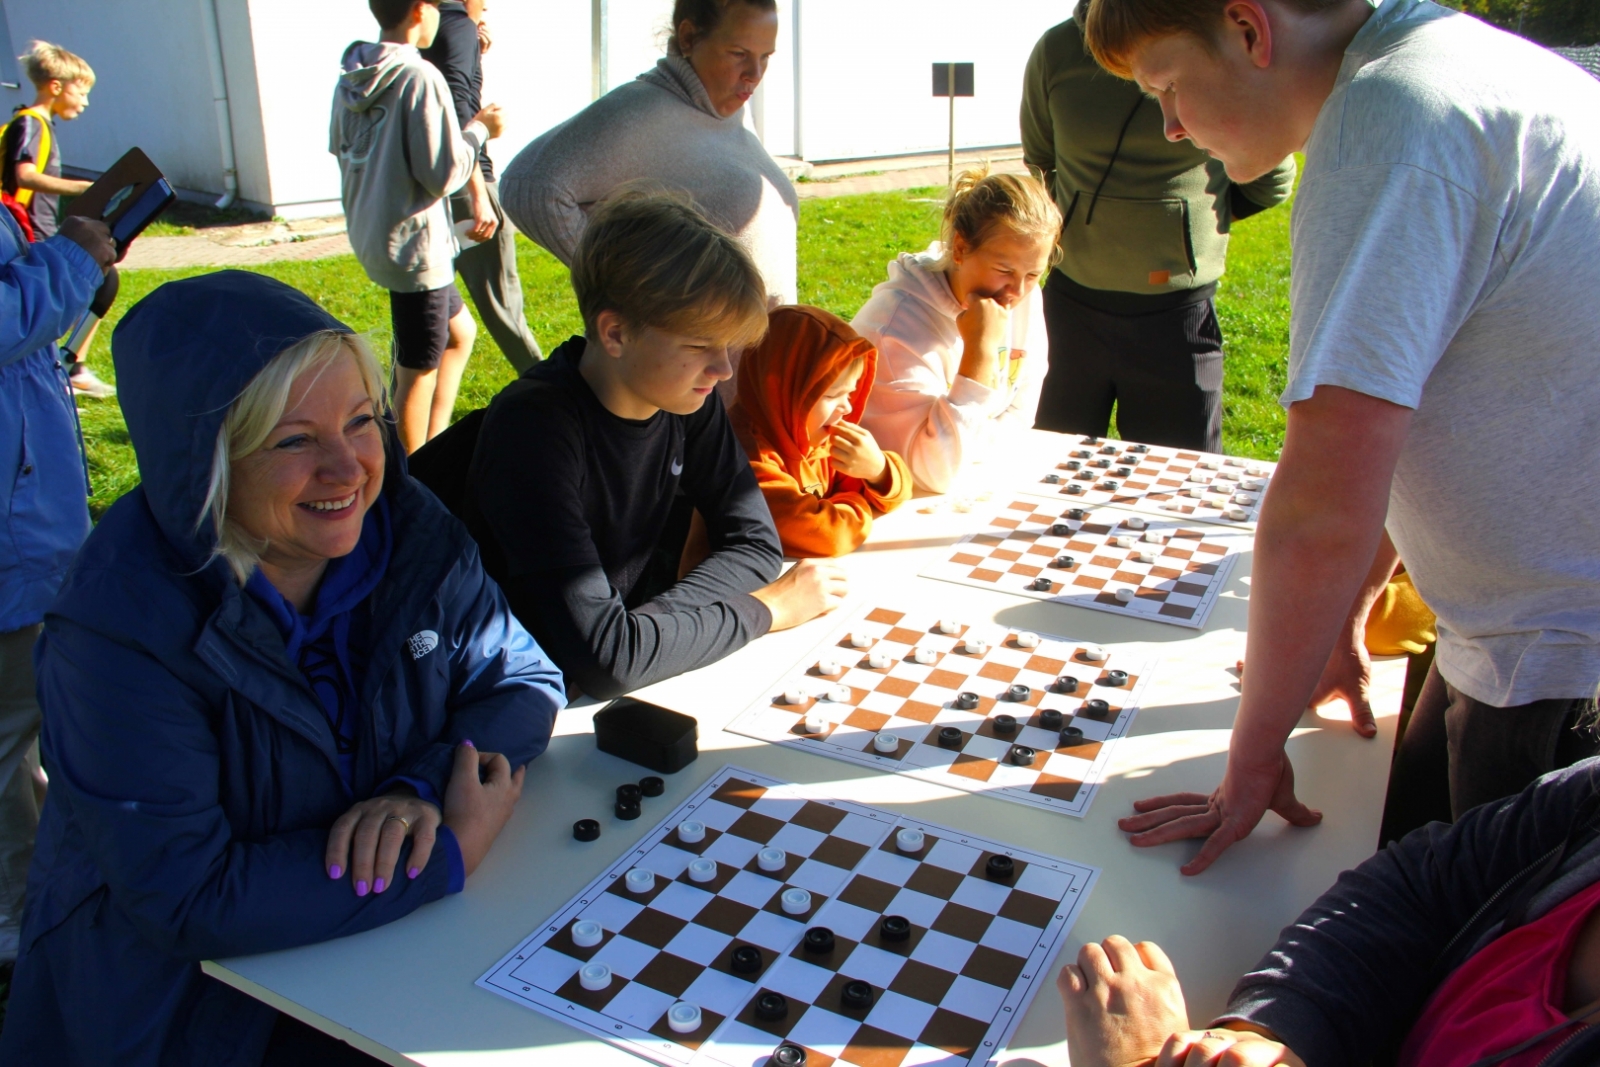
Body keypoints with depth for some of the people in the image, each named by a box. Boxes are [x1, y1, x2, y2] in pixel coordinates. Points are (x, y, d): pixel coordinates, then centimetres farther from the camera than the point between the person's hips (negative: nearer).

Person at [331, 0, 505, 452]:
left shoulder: (351, 78, 6)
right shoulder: (419, 78, -19)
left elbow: (337, 145, 19)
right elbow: (445, 173, -20)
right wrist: (480, 130, -4)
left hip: (372, 237, 9)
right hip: (415, 245, -9)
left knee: (459, 332, 23)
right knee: (419, 369, 3)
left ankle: (434, 448, 29)